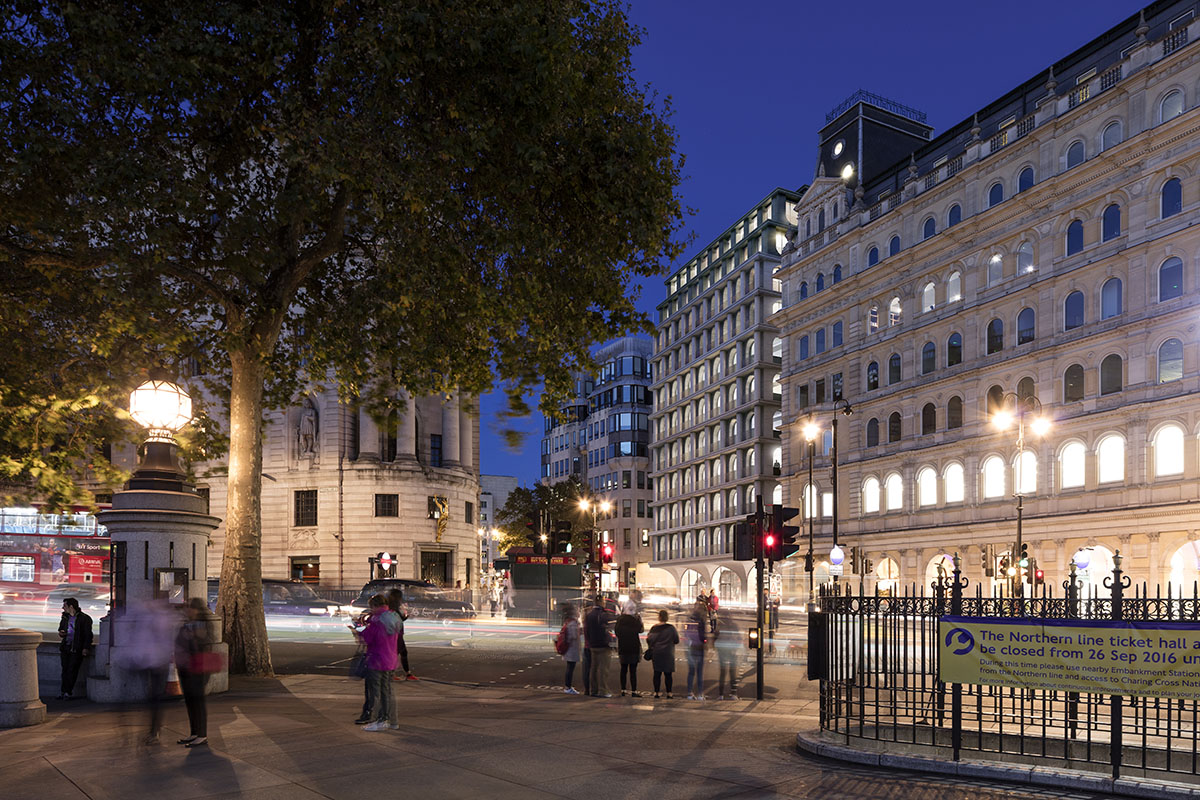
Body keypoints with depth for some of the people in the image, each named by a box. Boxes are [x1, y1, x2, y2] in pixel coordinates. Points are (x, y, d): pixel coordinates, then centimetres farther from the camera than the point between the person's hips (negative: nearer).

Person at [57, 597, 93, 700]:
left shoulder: (84, 618, -5)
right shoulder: (65, 617, 14)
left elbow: (88, 635, -6)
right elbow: (61, 629, 29)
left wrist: (85, 648, -14)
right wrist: (61, 633, 5)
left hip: (76, 649, -5)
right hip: (65, 647, 5)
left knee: (72, 670, -7)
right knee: (65, 669, 2)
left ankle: (67, 693, -4)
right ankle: (64, 692, 6)